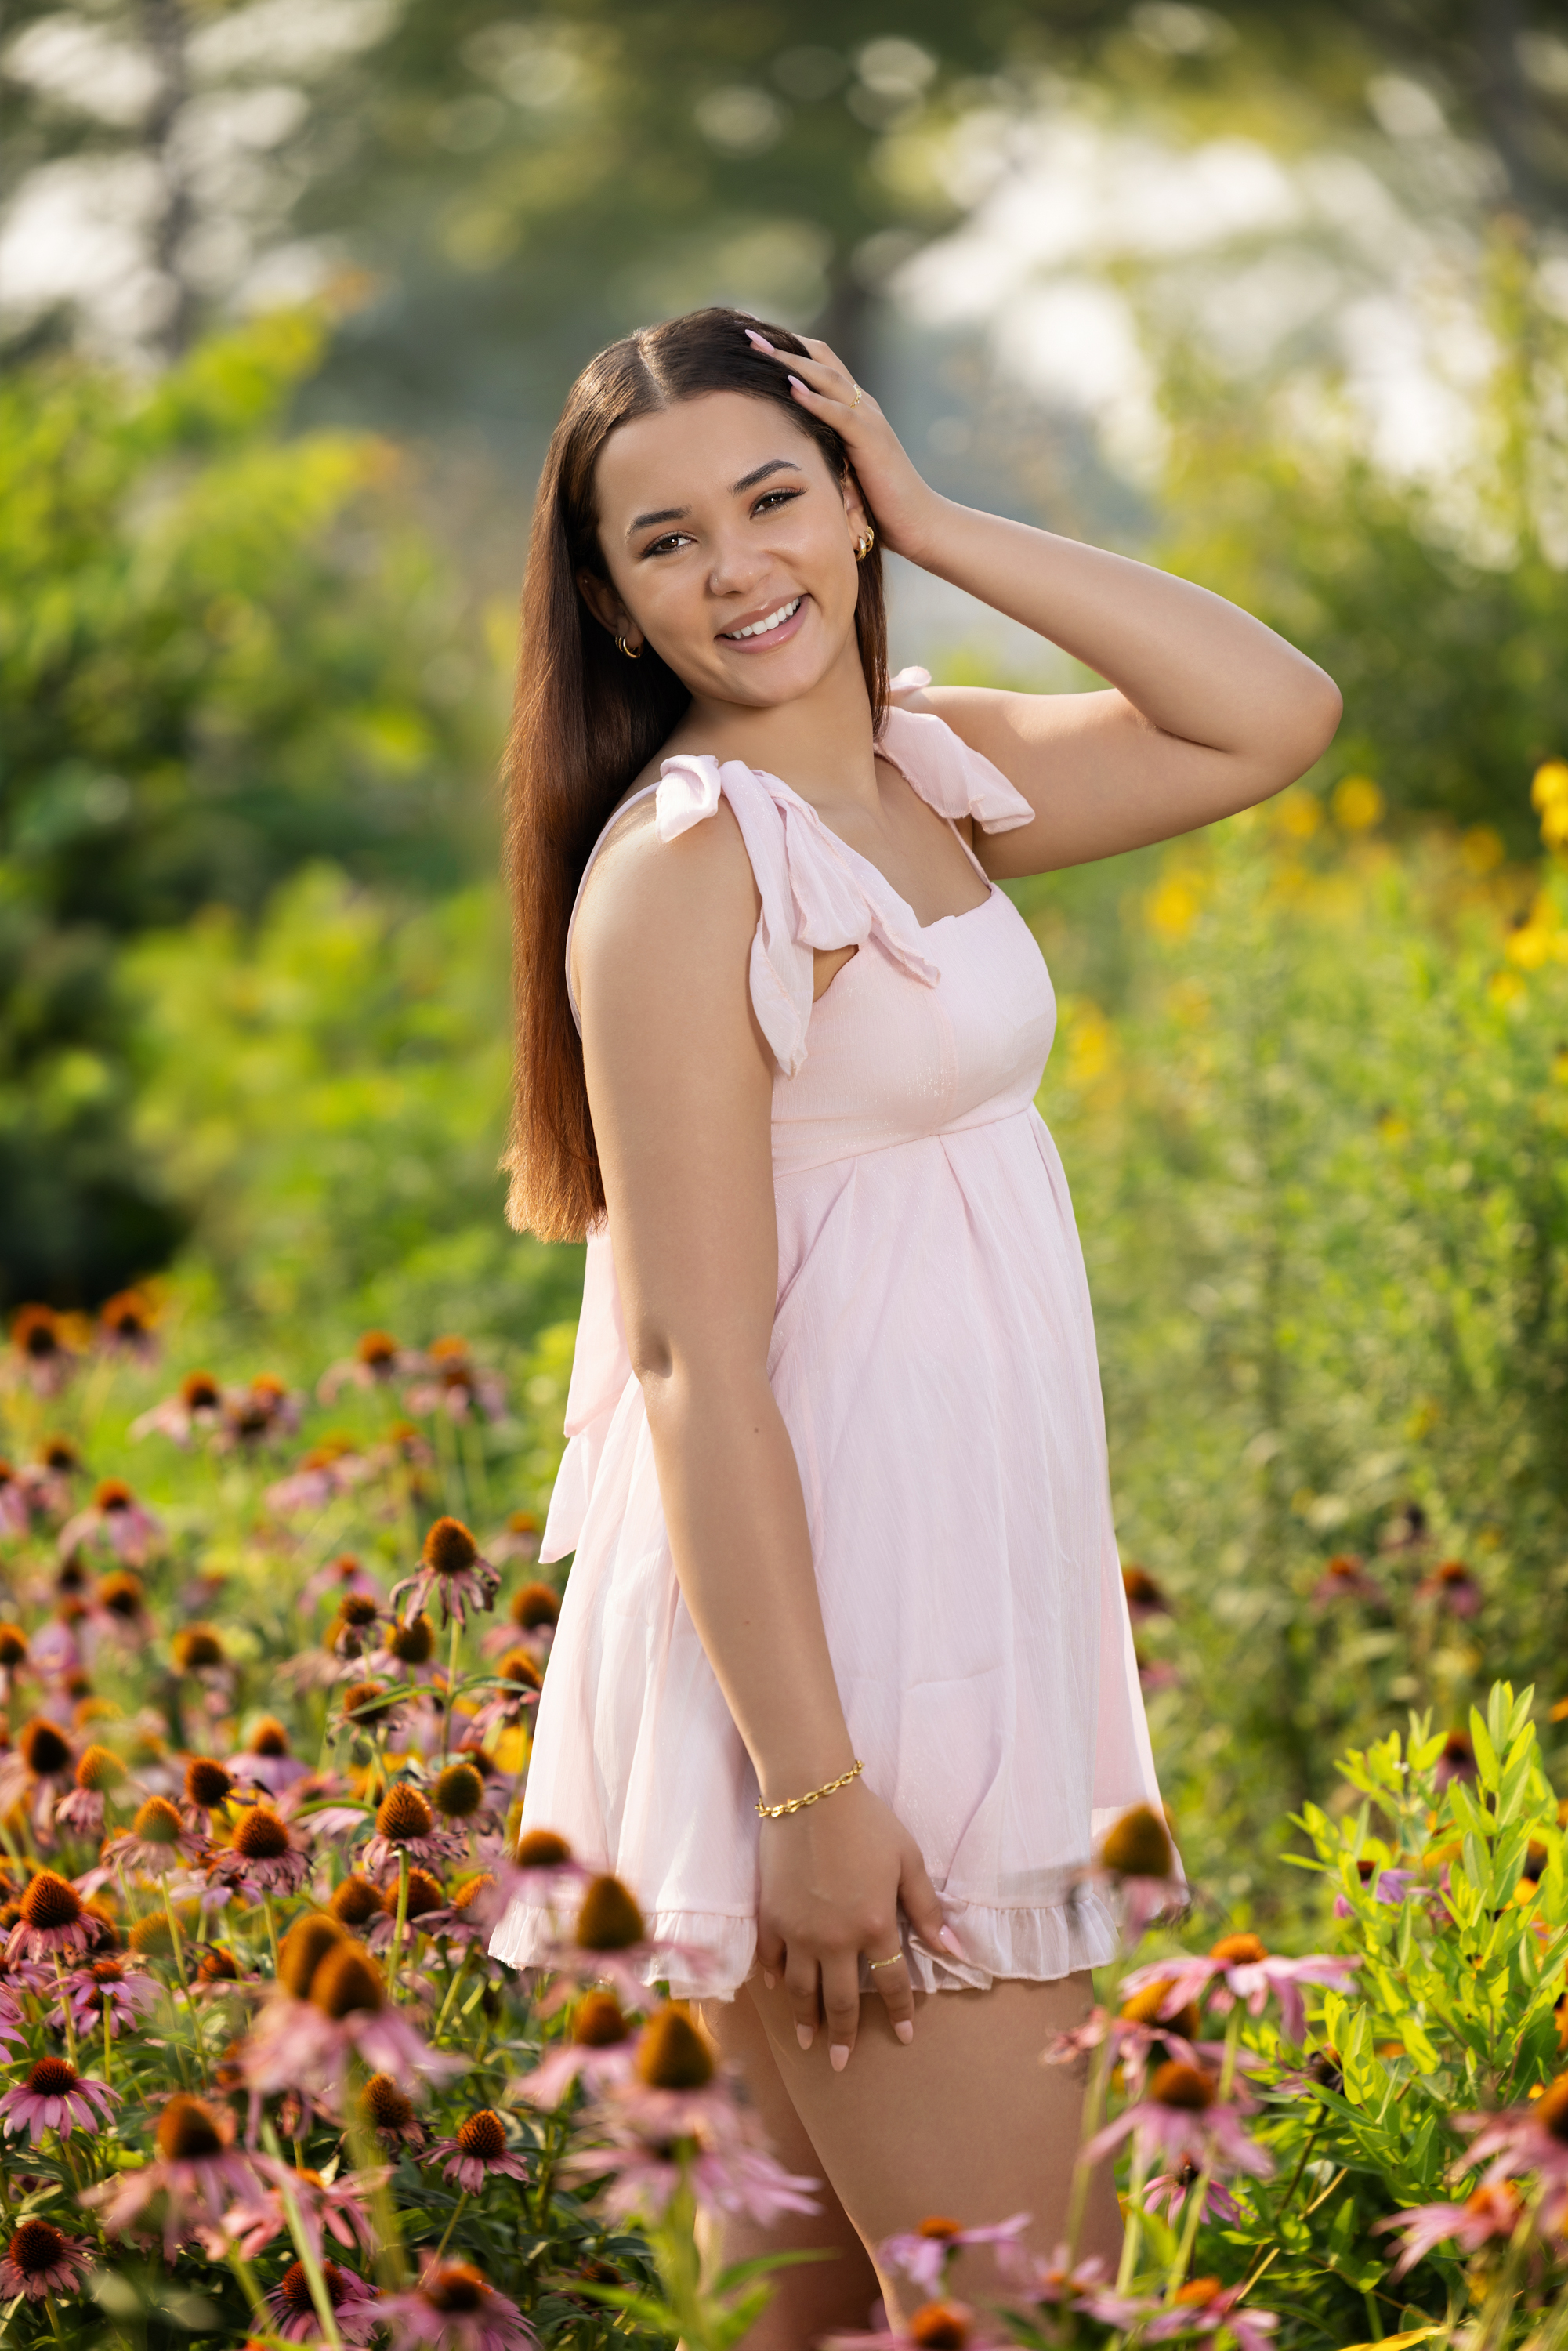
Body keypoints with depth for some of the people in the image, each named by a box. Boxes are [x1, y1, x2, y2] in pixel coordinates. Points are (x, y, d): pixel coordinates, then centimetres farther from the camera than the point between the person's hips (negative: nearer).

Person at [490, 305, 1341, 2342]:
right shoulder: (687, 862, -15)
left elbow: (1277, 719, 6)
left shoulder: (925, 770, 9)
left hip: (971, 1607, 8)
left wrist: (935, 526, 0)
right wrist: (813, 1788, -22)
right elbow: (693, 1357, -19)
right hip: (825, 1634, -8)